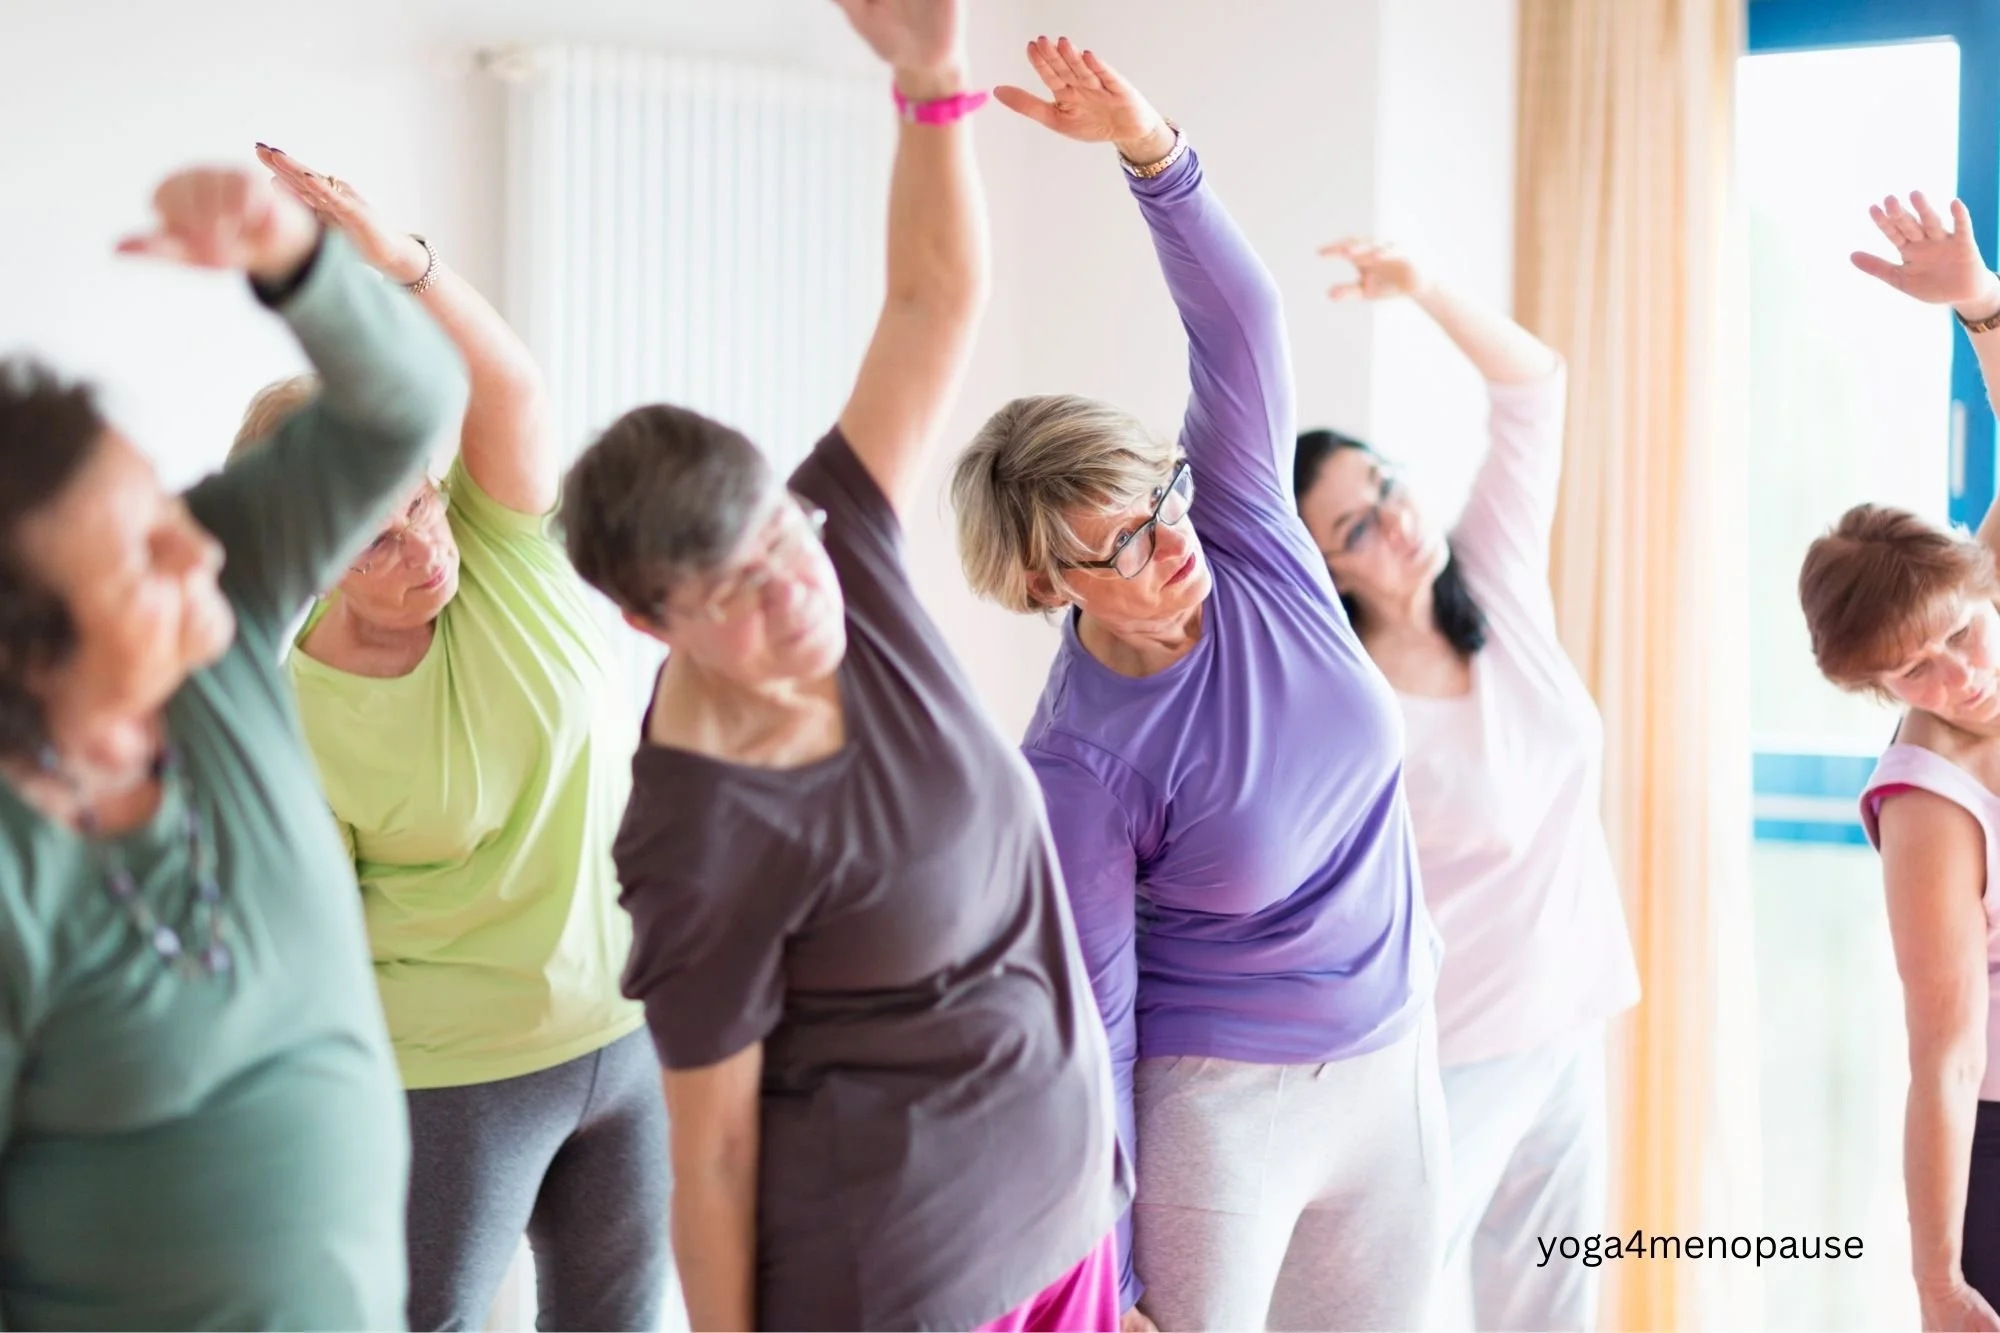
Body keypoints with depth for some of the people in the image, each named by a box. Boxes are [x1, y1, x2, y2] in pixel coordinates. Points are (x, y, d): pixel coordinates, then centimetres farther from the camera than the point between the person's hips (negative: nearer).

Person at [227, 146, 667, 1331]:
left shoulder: (506, 558, -11)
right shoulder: (285, 727, -18)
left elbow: (507, 382, -29)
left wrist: (396, 257, -46)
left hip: (638, 1028, 4)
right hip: (451, 1081, -4)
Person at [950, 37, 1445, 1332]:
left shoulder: (1247, 539, -8)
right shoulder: (1083, 762, -20)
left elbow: (1239, 321, -17)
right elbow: (1090, 1019, -16)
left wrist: (1150, 148, -33)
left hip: (1396, 1065, 6)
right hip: (1217, 1107, -5)